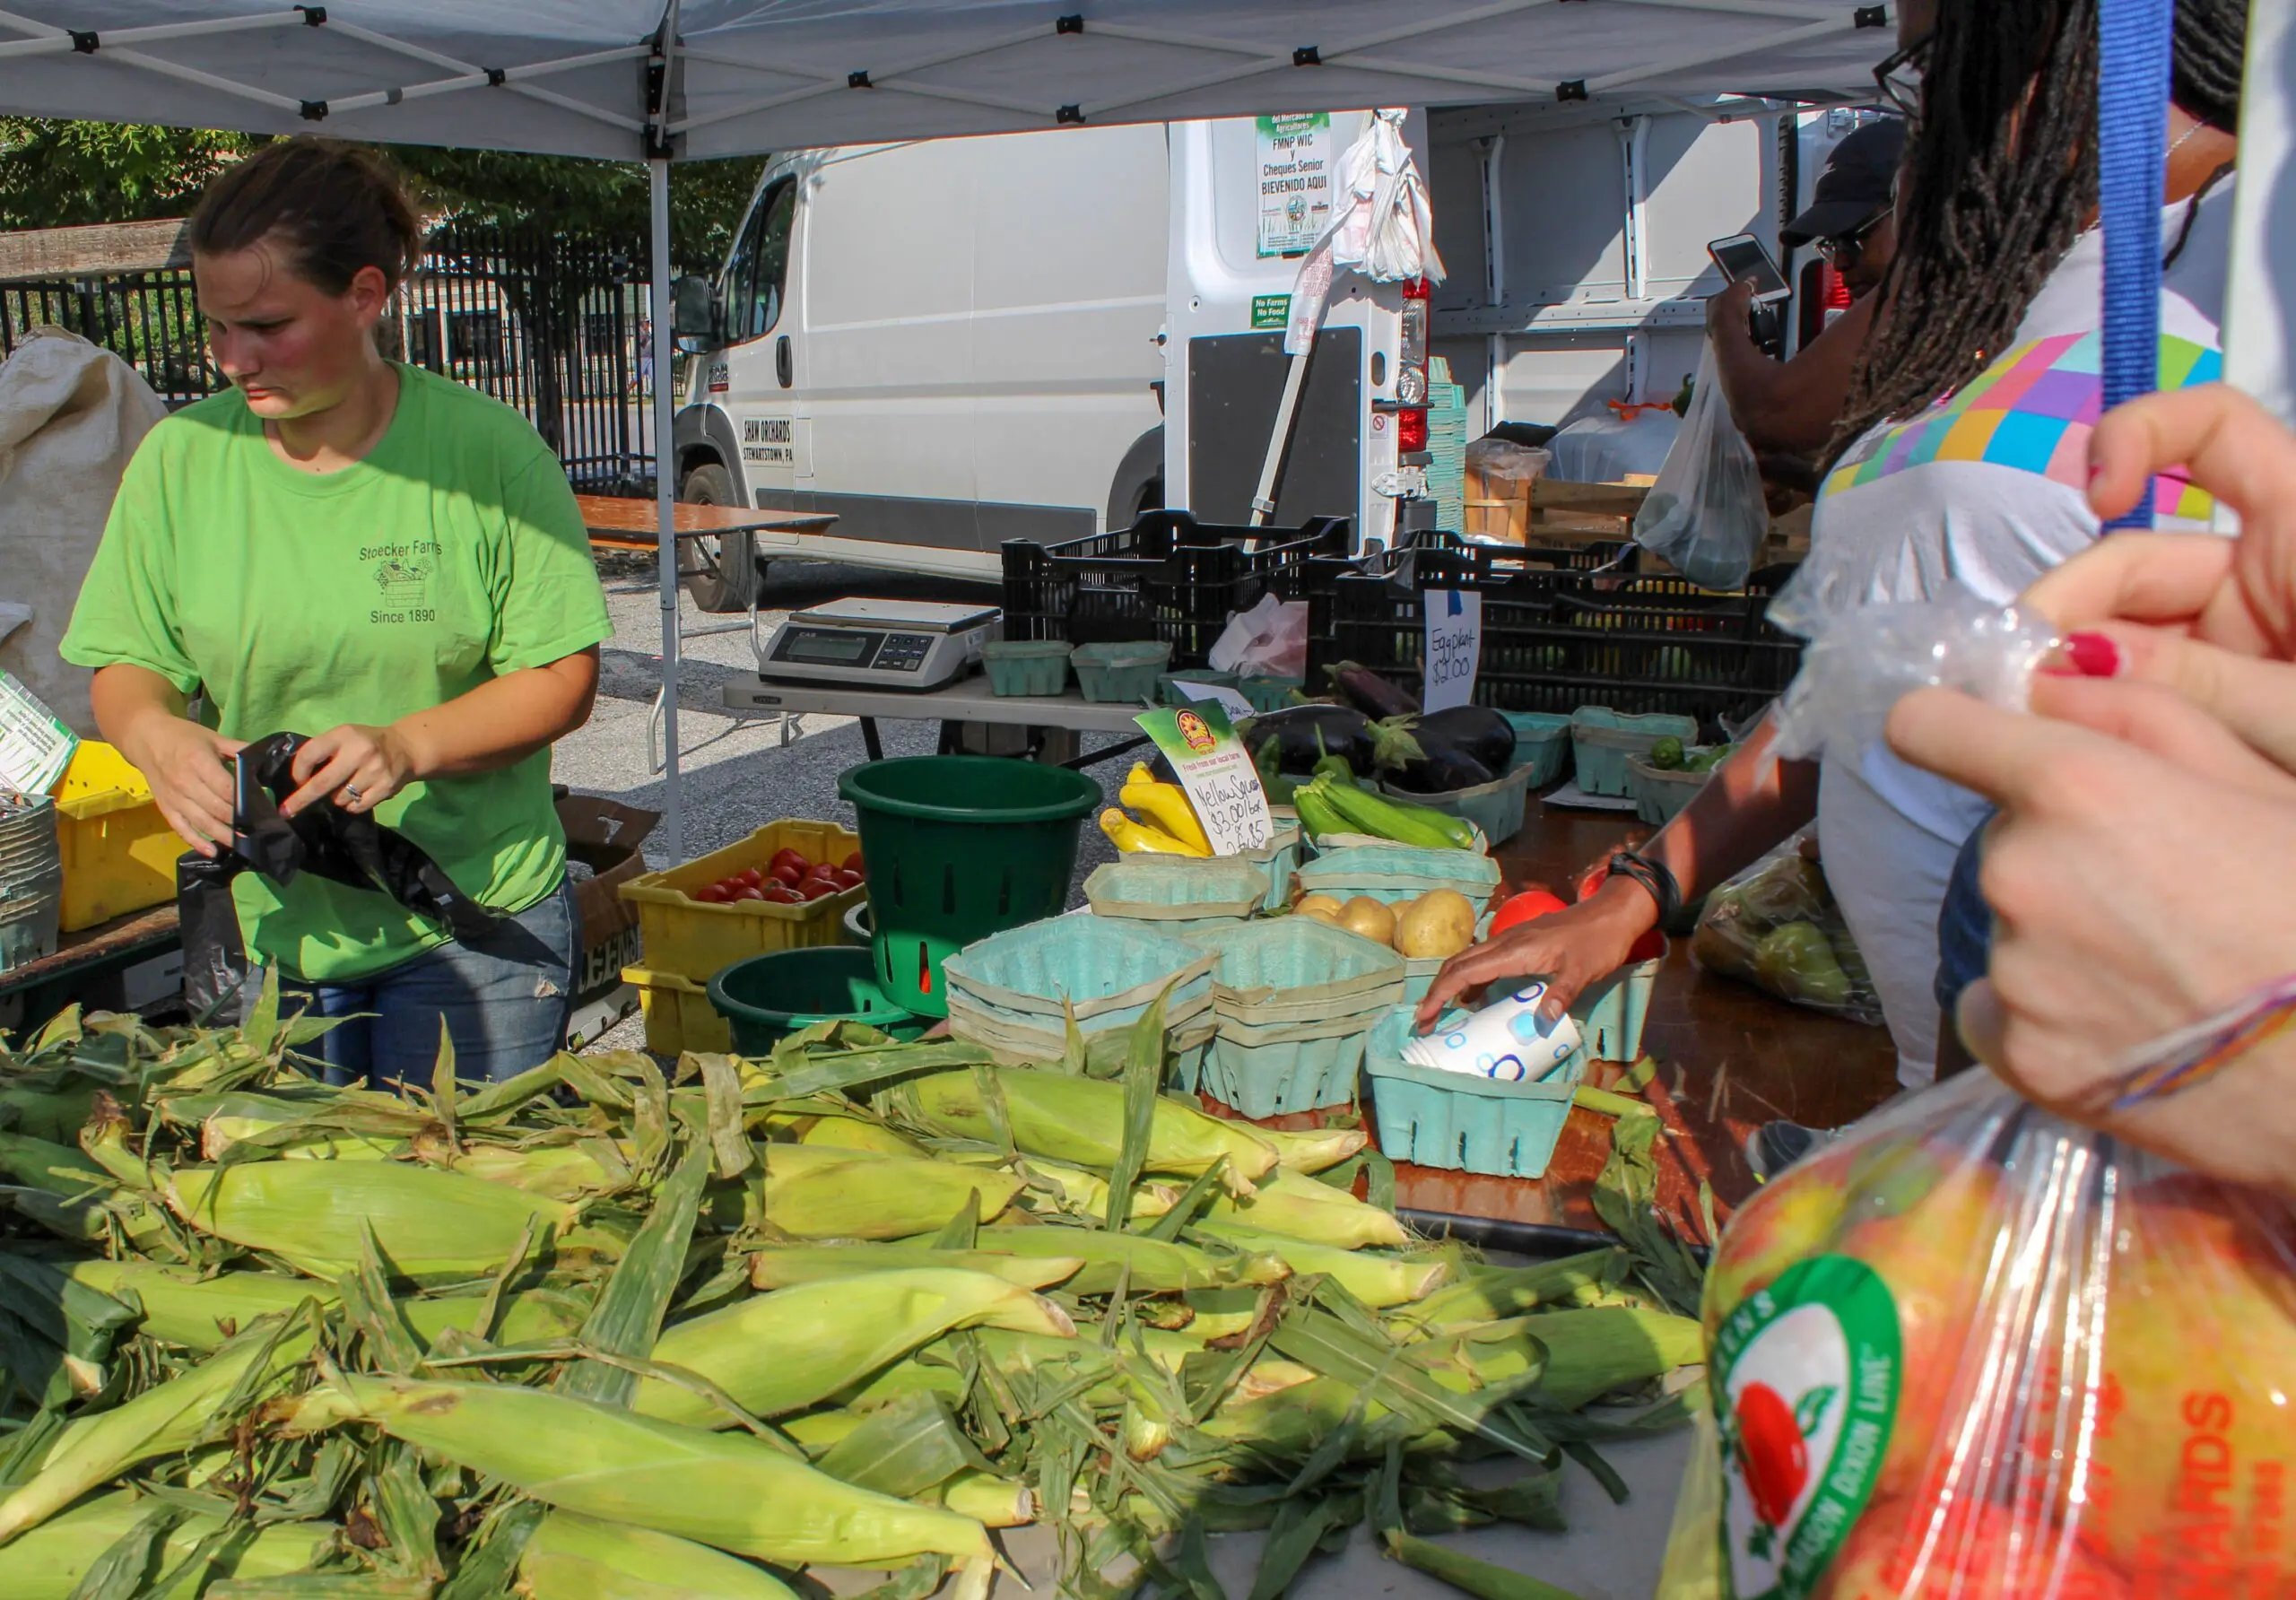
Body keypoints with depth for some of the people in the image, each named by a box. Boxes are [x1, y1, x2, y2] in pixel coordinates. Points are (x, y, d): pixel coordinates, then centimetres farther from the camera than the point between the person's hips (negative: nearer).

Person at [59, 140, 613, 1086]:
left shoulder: (489, 451, -10)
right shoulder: (181, 459, -1)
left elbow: (562, 676, -9)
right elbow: (127, 670, 4)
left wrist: (406, 745, -25)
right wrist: (154, 732, -19)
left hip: (475, 927, -3)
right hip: (269, 929, 3)